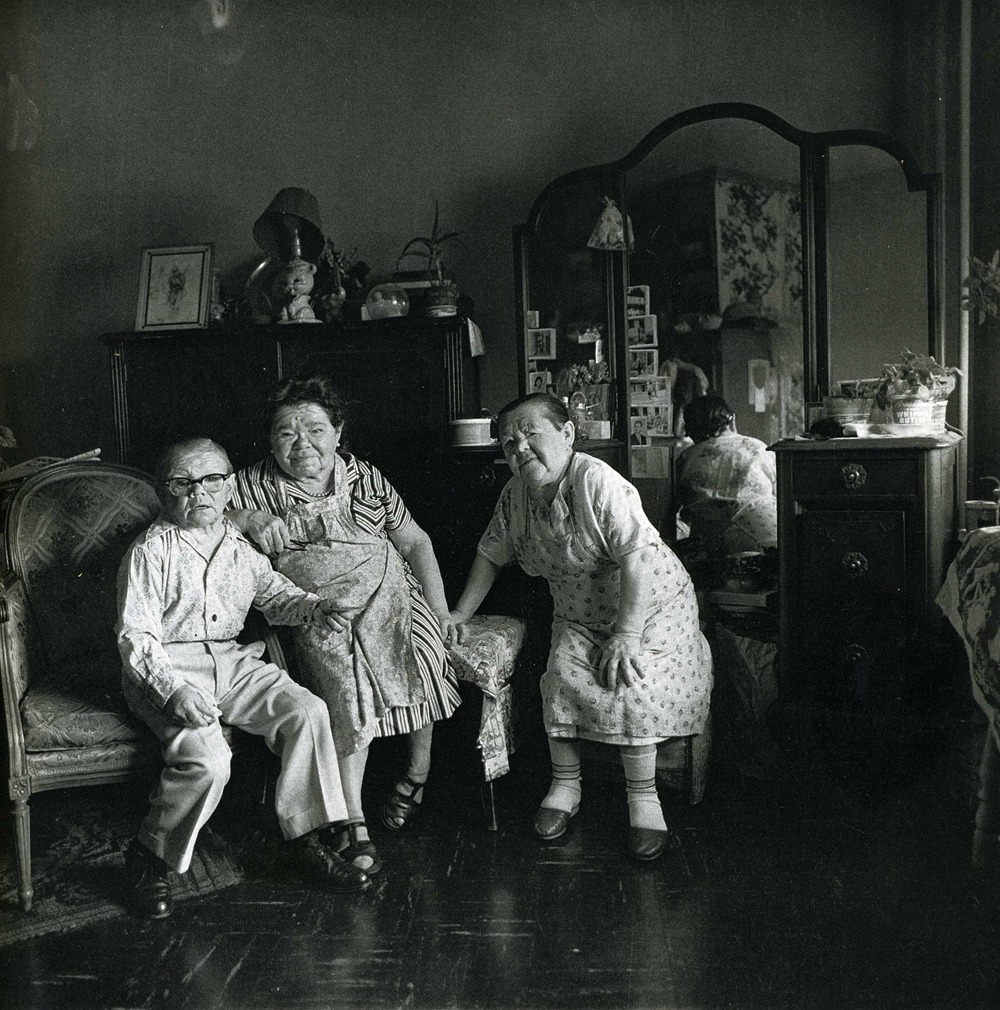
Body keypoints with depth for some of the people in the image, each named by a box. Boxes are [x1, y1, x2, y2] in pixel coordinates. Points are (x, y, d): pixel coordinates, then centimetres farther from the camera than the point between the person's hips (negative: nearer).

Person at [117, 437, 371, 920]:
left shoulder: (240, 547, 11)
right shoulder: (151, 551, -6)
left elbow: (275, 594, 19)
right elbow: (135, 635, -11)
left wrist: (315, 609, -5)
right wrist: (174, 690, -26)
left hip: (231, 662, 6)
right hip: (163, 668, -5)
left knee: (307, 710, -13)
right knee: (207, 758, -28)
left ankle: (306, 839, -1)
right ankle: (150, 856, -2)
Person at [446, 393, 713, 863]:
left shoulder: (598, 481, -26)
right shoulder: (514, 495, -3)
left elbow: (638, 558, -29)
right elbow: (491, 554, 11)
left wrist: (626, 635, -31)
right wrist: (460, 614, 9)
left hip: (651, 605, -5)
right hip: (579, 616, 5)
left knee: (629, 684, -24)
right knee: (562, 678, -17)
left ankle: (643, 797, -6)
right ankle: (565, 783, 2)